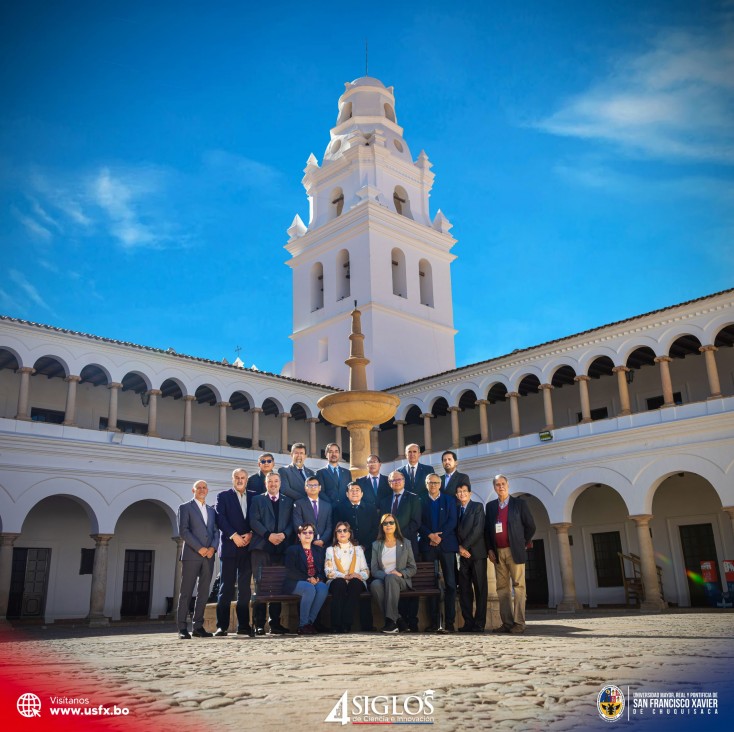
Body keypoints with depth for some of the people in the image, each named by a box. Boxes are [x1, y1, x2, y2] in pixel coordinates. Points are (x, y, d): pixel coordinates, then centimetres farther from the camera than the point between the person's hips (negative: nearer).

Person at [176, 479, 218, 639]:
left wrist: (212, 547, -4)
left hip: (208, 556, 5)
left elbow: (215, 531, 15)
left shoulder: (211, 510, 20)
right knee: (186, 592, -4)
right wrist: (199, 548, -12)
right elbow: (183, 531, -6)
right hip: (191, 554, -5)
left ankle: (198, 627, 8)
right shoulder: (185, 507, 4)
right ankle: (182, 628, 0)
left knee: (203, 593, 4)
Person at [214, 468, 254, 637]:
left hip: (247, 547, 3)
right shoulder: (223, 496, 6)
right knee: (226, 587, -2)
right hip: (229, 546, -3)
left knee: (245, 587, 5)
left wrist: (250, 534, -9)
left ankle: (243, 625, 9)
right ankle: (222, 626, 1)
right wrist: (233, 535, -13)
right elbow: (220, 518, -5)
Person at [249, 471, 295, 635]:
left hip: (280, 547, 2)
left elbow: (291, 523, 10)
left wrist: (284, 534, -10)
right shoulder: (257, 500, 11)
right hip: (261, 547, -2)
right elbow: (254, 521, -1)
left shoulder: (288, 501, 17)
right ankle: (259, 624, -1)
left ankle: (275, 623, 6)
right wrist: (269, 535, -13)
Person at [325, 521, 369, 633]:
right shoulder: (330, 550, 18)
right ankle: (336, 624, -38)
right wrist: (345, 576, -13)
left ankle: (346, 624, -39)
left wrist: (359, 575, -13)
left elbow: (366, 571, 12)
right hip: (337, 582, 0)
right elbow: (329, 572, 3)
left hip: (356, 582, 1)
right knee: (340, 583, -36)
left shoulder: (358, 549, 21)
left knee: (355, 583, -35)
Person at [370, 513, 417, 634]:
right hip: (383, 579, 1)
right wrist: (385, 575, -16)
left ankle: (391, 620, -35)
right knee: (375, 584, -35)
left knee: (391, 578, -37)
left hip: (401, 581, -1)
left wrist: (400, 573, -12)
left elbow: (413, 568, 8)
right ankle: (397, 619, -29)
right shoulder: (376, 545, 13)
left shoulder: (405, 543, 11)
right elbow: (374, 570, 5)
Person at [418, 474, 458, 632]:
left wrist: (440, 536, -10)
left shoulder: (449, 500, 12)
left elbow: (452, 521, 1)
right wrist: (430, 535, -12)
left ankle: (449, 622, -2)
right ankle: (434, 622, 4)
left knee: (450, 583, -4)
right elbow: (418, 523, 4)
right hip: (427, 546, 0)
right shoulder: (421, 502, 12)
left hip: (446, 544, 0)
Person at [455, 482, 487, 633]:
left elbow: (478, 529, -9)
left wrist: (465, 546, -11)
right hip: (462, 554, 5)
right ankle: (468, 622, 6)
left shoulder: (478, 507, 1)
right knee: (464, 590, 2)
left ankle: (479, 624, 0)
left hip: (476, 553, -4)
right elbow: (456, 531, 12)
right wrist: (459, 547, -4)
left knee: (480, 589, -2)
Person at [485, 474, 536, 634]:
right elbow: (487, 529, 13)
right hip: (498, 553, 4)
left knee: (518, 586, -5)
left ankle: (519, 623, -3)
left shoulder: (519, 504, 3)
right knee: (502, 588, 3)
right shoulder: (490, 506, 13)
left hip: (515, 551, -3)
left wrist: (523, 544, 2)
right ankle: (507, 623, 7)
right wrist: (490, 549, 5)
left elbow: (530, 526, 4)